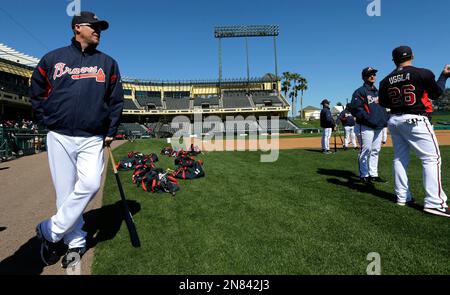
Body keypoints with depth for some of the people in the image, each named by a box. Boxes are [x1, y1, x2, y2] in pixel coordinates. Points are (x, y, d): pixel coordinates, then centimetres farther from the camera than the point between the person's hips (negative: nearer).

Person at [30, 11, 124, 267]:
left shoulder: (108, 63, 11)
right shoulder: (52, 58, 11)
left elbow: (117, 100, 9)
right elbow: (37, 93, 18)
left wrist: (111, 132, 3)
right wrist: (48, 120, 8)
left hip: (93, 139, 0)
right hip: (59, 137, 1)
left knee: (90, 185, -16)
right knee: (66, 192, 2)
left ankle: (51, 231, 3)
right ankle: (76, 242, 17)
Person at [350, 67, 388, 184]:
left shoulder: (378, 92, 21)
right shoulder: (360, 91, -5)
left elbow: (383, 107, 27)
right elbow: (355, 108, -15)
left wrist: (385, 119, 10)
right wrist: (368, 119, -21)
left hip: (379, 127, 8)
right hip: (365, 127, -8)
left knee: (375, 151, 11)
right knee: (366, 151, -6)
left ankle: (373, 174, 20)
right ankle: (364, 175, 5)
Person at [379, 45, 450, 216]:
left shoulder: (386, 81, 4)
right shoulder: (423, 73, -7)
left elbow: (383, 103, 11)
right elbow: (436, 93, 7)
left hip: (394, 120, 5)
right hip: (415, 120, -5)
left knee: (399, 158, 11)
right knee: (431, 158, -3)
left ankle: (402, 197, 15)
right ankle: (433, 202, -9)